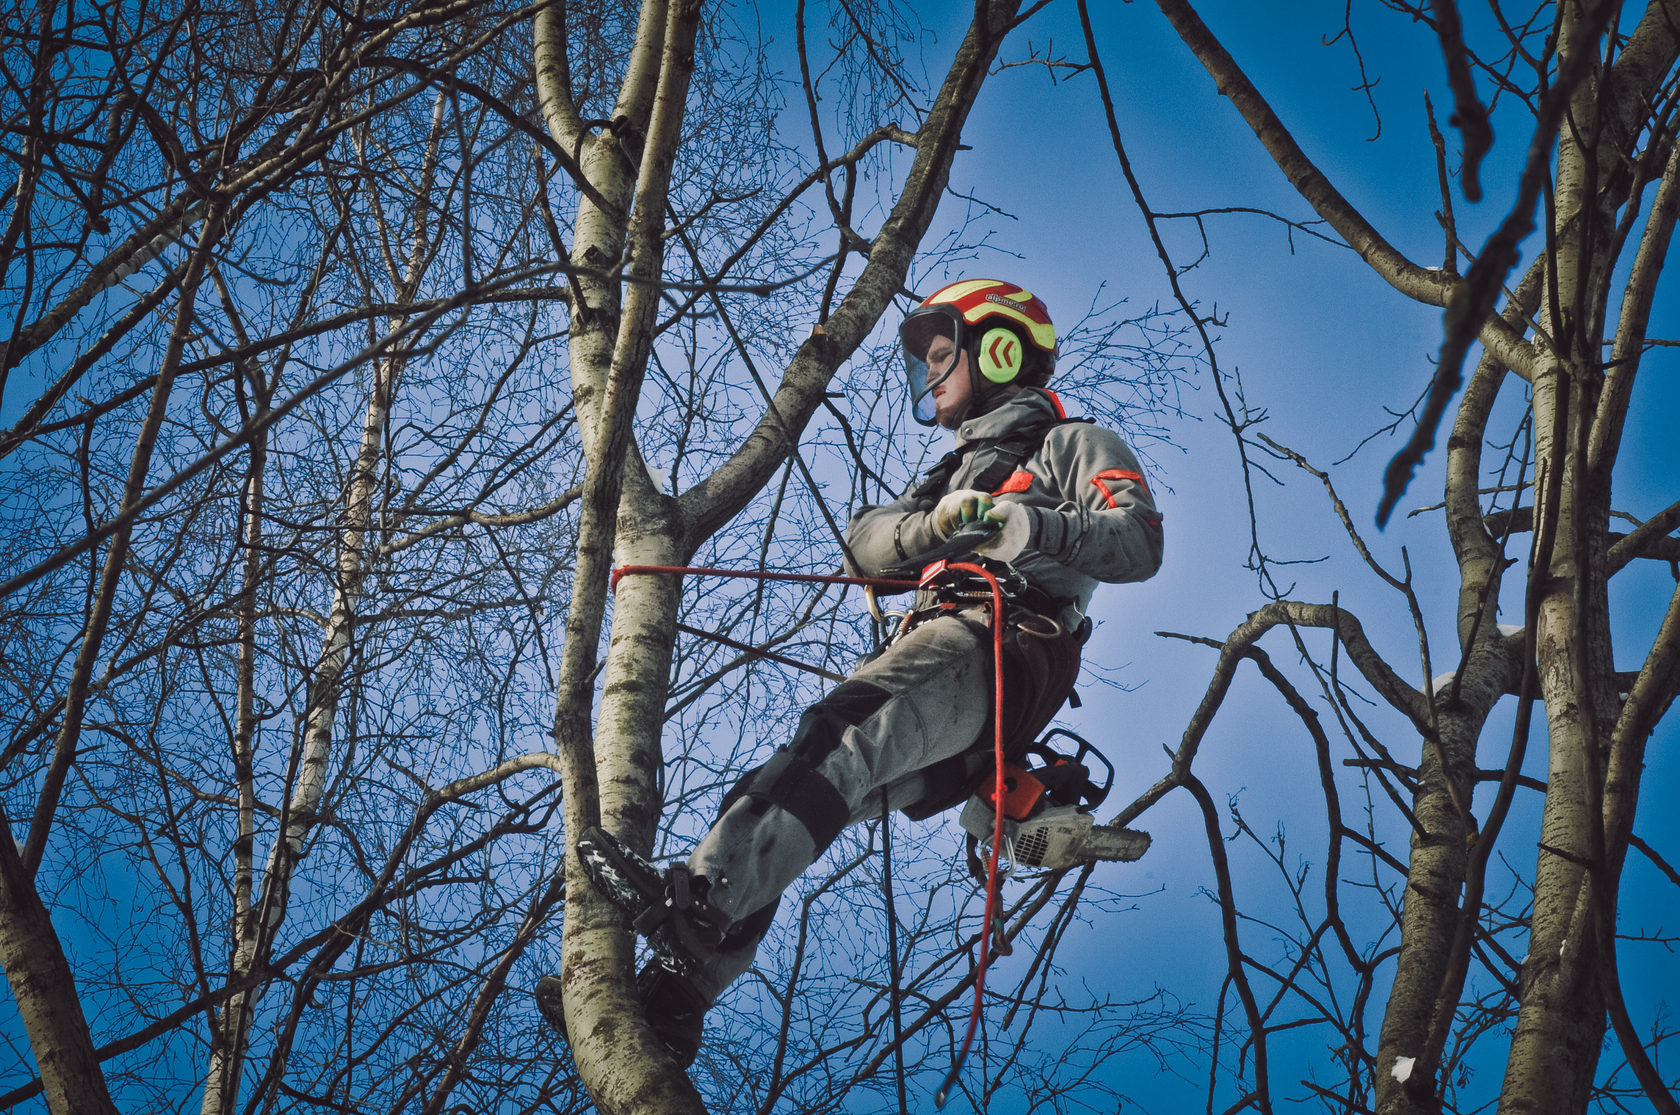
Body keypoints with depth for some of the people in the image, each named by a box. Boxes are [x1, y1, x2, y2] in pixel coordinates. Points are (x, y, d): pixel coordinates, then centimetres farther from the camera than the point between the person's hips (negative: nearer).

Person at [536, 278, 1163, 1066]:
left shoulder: (1070, 446, 14)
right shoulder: (959, 473, 39)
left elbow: (1138, 543, -6)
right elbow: (865, 541, 20)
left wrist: (1026, 524, -22)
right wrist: (933, 525, -3)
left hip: (1001, 654, -8)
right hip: (933, 648, 8)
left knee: (837, 743, -34)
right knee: (764, 800, -10)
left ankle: (695, 905, -51)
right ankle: (672, 1000, -18)